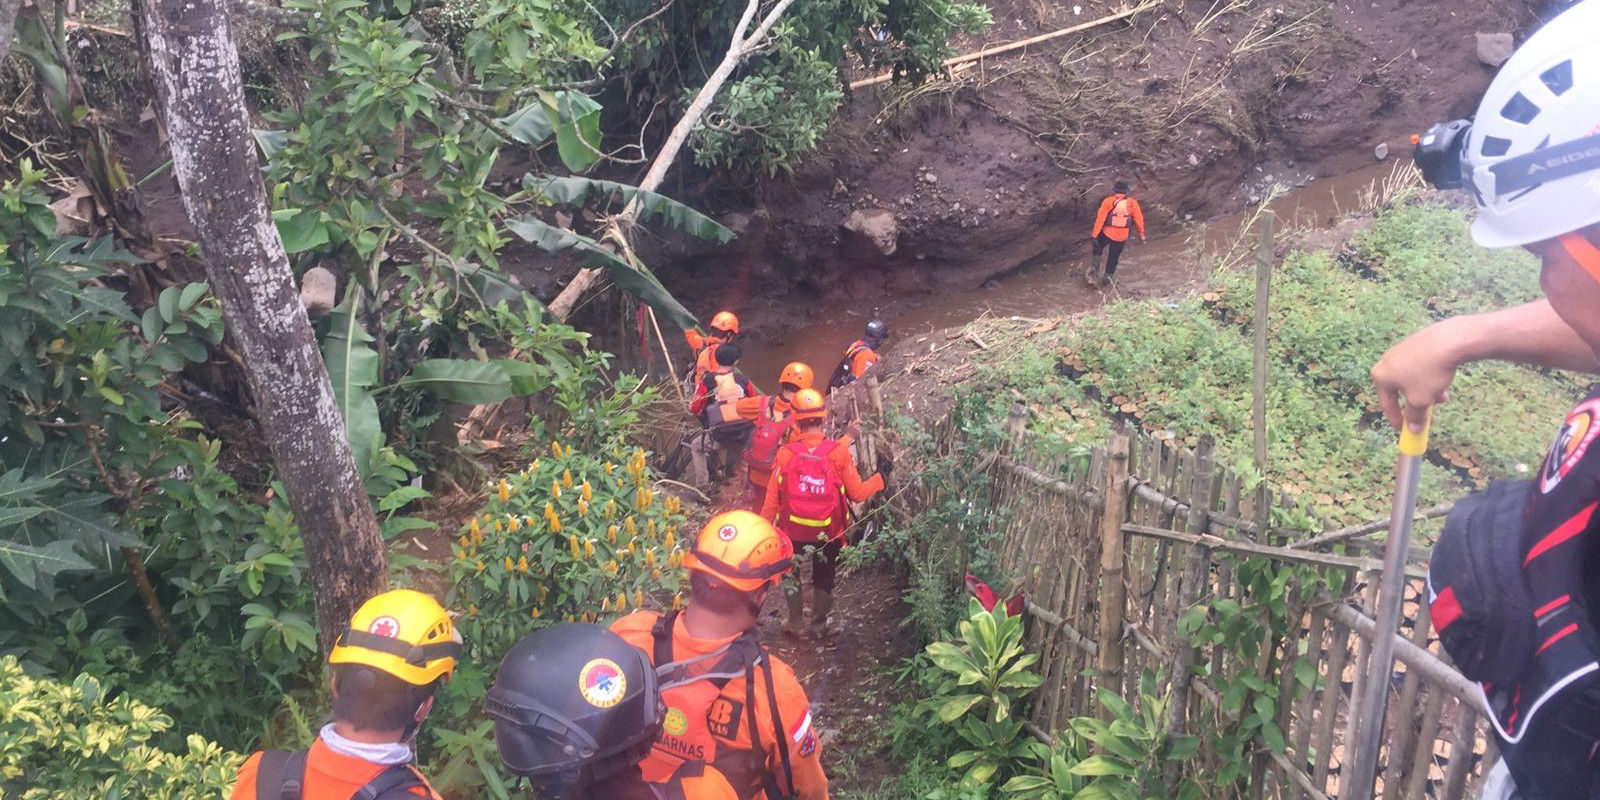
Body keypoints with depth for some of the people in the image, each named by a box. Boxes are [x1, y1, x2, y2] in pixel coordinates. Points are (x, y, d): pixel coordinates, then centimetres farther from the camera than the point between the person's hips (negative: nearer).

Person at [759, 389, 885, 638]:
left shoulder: (785, 454, -15)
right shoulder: (838, 452, -17)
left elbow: (772, 499, -10)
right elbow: (857, 494, -11)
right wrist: (879, 478, 7)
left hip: (793, 531, 0)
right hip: (828, 533, 0)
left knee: (791, 574, 24)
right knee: (824, 578, 21)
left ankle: (795, 622, 29)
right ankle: (819, 625, 29)